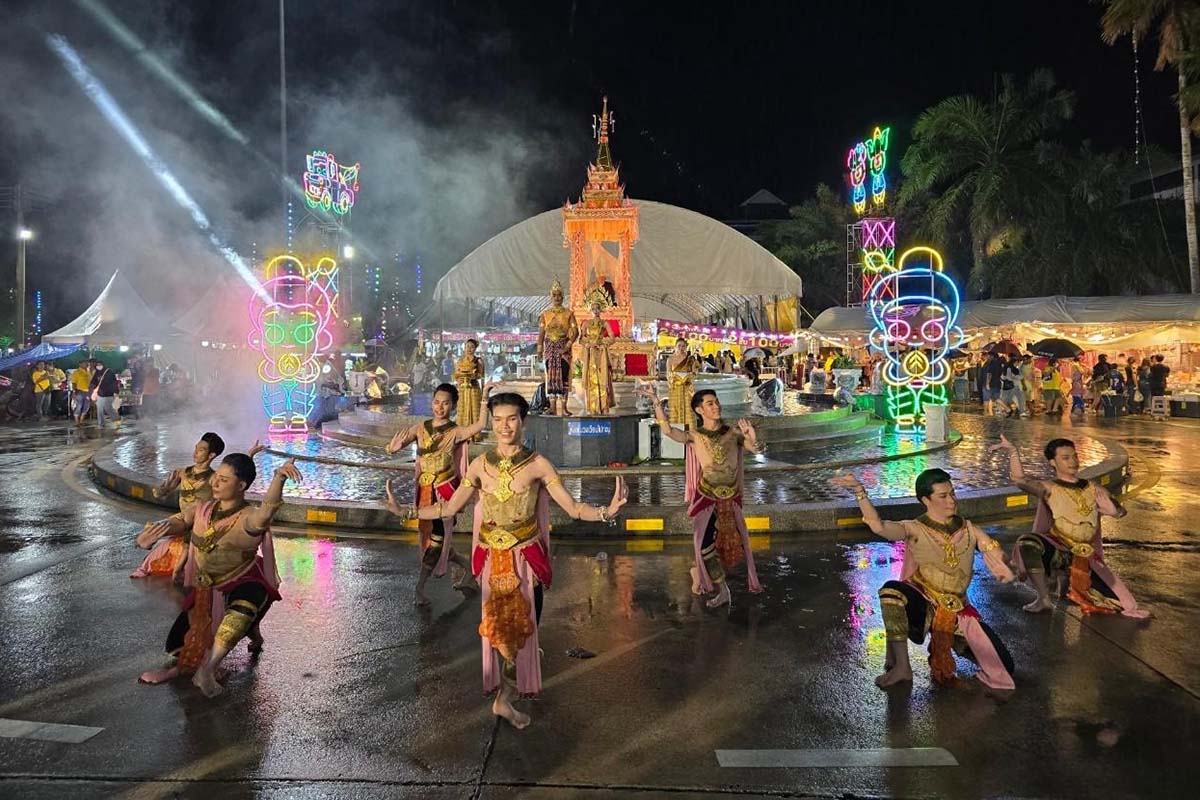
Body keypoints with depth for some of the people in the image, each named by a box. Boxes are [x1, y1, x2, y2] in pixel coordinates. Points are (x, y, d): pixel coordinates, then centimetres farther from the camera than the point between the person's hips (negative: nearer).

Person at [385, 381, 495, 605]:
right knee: (427, 537, 16)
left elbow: (480, 425, -29)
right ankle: (467, 567, 36)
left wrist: (484, 399, -39)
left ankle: (420, 588, 7)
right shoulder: (420, 428, 4)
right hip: (424, 491, 6)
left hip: (445, 490, -6)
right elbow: (392, 448, 0)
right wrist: (399, 440, -23)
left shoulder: (455, 432, -9)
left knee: (437, 538, -4)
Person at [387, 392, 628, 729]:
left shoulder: (537, 464, -8)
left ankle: (504, 696, 23)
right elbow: (449, 508, 7)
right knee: (498, 625, 9)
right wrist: (405, 512, 1)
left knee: (521, 623, 5)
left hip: (526, 556, -2)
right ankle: (507, 694, 26)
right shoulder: (480, 464, 0)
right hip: (492, 557, 2)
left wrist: (607, 511, -29)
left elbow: (573, 507, -11)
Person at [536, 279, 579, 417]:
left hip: (564, 348, -2)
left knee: (564, 376, -4)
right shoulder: (545, 314, 9)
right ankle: (552, 407, 3)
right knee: (550, 376, 0)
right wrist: (539, 351, -3)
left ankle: (562, 407, -3)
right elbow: (541, 334, 5)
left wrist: (567, 346, -14)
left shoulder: (568, 313, 4)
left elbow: (575, 332, -3)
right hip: (550, 348, 2)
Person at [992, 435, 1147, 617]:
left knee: (1118, 604, 0)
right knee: (1027, 542, -36)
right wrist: (1013, 452, -26)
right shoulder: (1049, 489, -1)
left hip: (1087, 557, 3)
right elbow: (1020, 479, -17)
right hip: (1057, 551, -3)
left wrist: (1112, 510, -12)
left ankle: (1070, 585, 26)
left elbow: (1121, 511, 10)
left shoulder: (1094, 489, 10)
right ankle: (1044, 599, -22)